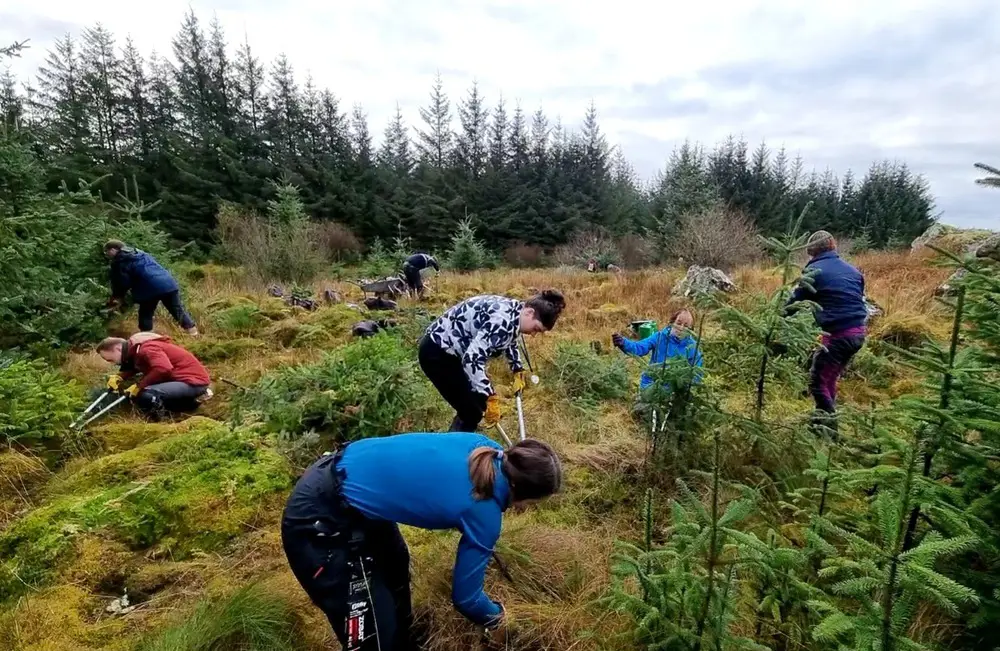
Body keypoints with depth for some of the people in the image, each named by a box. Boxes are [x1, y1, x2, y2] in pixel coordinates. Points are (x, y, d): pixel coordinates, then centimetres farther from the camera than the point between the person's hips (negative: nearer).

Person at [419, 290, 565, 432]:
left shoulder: (513, 311, 4)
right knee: (472, 412, -6)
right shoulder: (503, 320, -28)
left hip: (450, 350, 10)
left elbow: (509, 340, 27)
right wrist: (491, 398, -30)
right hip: (436, 353, -10)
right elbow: (472, 359, -35)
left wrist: (518, 371, 28)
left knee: (478, 403, 15)